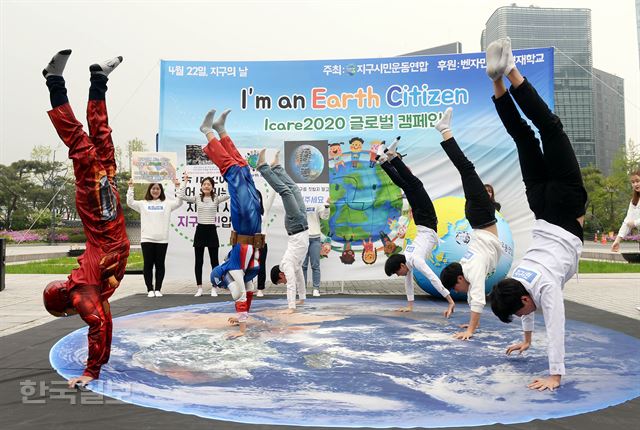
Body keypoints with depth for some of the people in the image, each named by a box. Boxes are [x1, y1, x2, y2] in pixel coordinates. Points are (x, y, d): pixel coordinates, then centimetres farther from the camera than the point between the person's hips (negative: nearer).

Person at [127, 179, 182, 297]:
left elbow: (179, 202, 0)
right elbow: (130, 202, 2)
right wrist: (130, 187, -2)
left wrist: (177, 187, -6)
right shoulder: (143, 204, 10)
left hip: (162, 240, 0)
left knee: (160, 265, 4)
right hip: (147, 239, 0)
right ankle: (150, 289, 12)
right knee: (148, 265, 3)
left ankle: (158, 289, 13)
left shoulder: (167, 204, 9)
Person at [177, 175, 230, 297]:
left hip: (212, 231, -1)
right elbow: (181, 196, -6)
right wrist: (185, 181, -4)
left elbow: (230, 194, -13)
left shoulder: (216, 199, 2)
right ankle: (199, 288, 13)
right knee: (198, 261, 4)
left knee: (214, 261, 2)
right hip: (200, 230, 1)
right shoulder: (197, 198, 6)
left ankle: (214, 288, 11)